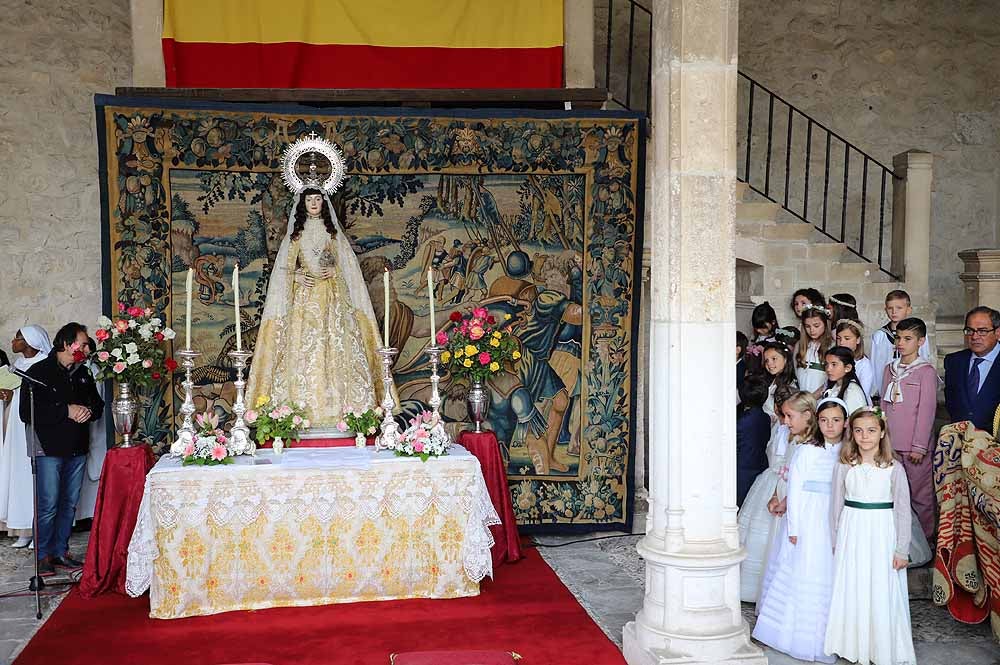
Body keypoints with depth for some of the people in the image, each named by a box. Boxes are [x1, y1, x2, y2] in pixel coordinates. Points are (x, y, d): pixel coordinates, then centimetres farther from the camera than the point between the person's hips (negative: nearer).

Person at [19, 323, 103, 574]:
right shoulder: (38, 372, -5)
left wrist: (89, 410, -5)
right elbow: (27, 413, -13)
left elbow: (98, 404, 19)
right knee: (48, 505, -5)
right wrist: (66, 411, -18)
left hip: (77, 449, 6)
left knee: (69, 503, 10)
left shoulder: (83, 374, 14)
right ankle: (42, 555, 7)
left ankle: (60, 551, 20)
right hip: (50, 449, -6)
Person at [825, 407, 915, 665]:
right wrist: (837, 542, 6)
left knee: (882, 593, 4)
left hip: (882, 537, -2)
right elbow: (836, 506, 6)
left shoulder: (894, 469, -5)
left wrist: (901, 550, -4)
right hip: (852, 536, 2)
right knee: (852, 590, 7)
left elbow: (903, 511, -3)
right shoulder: (844, 467, 0)